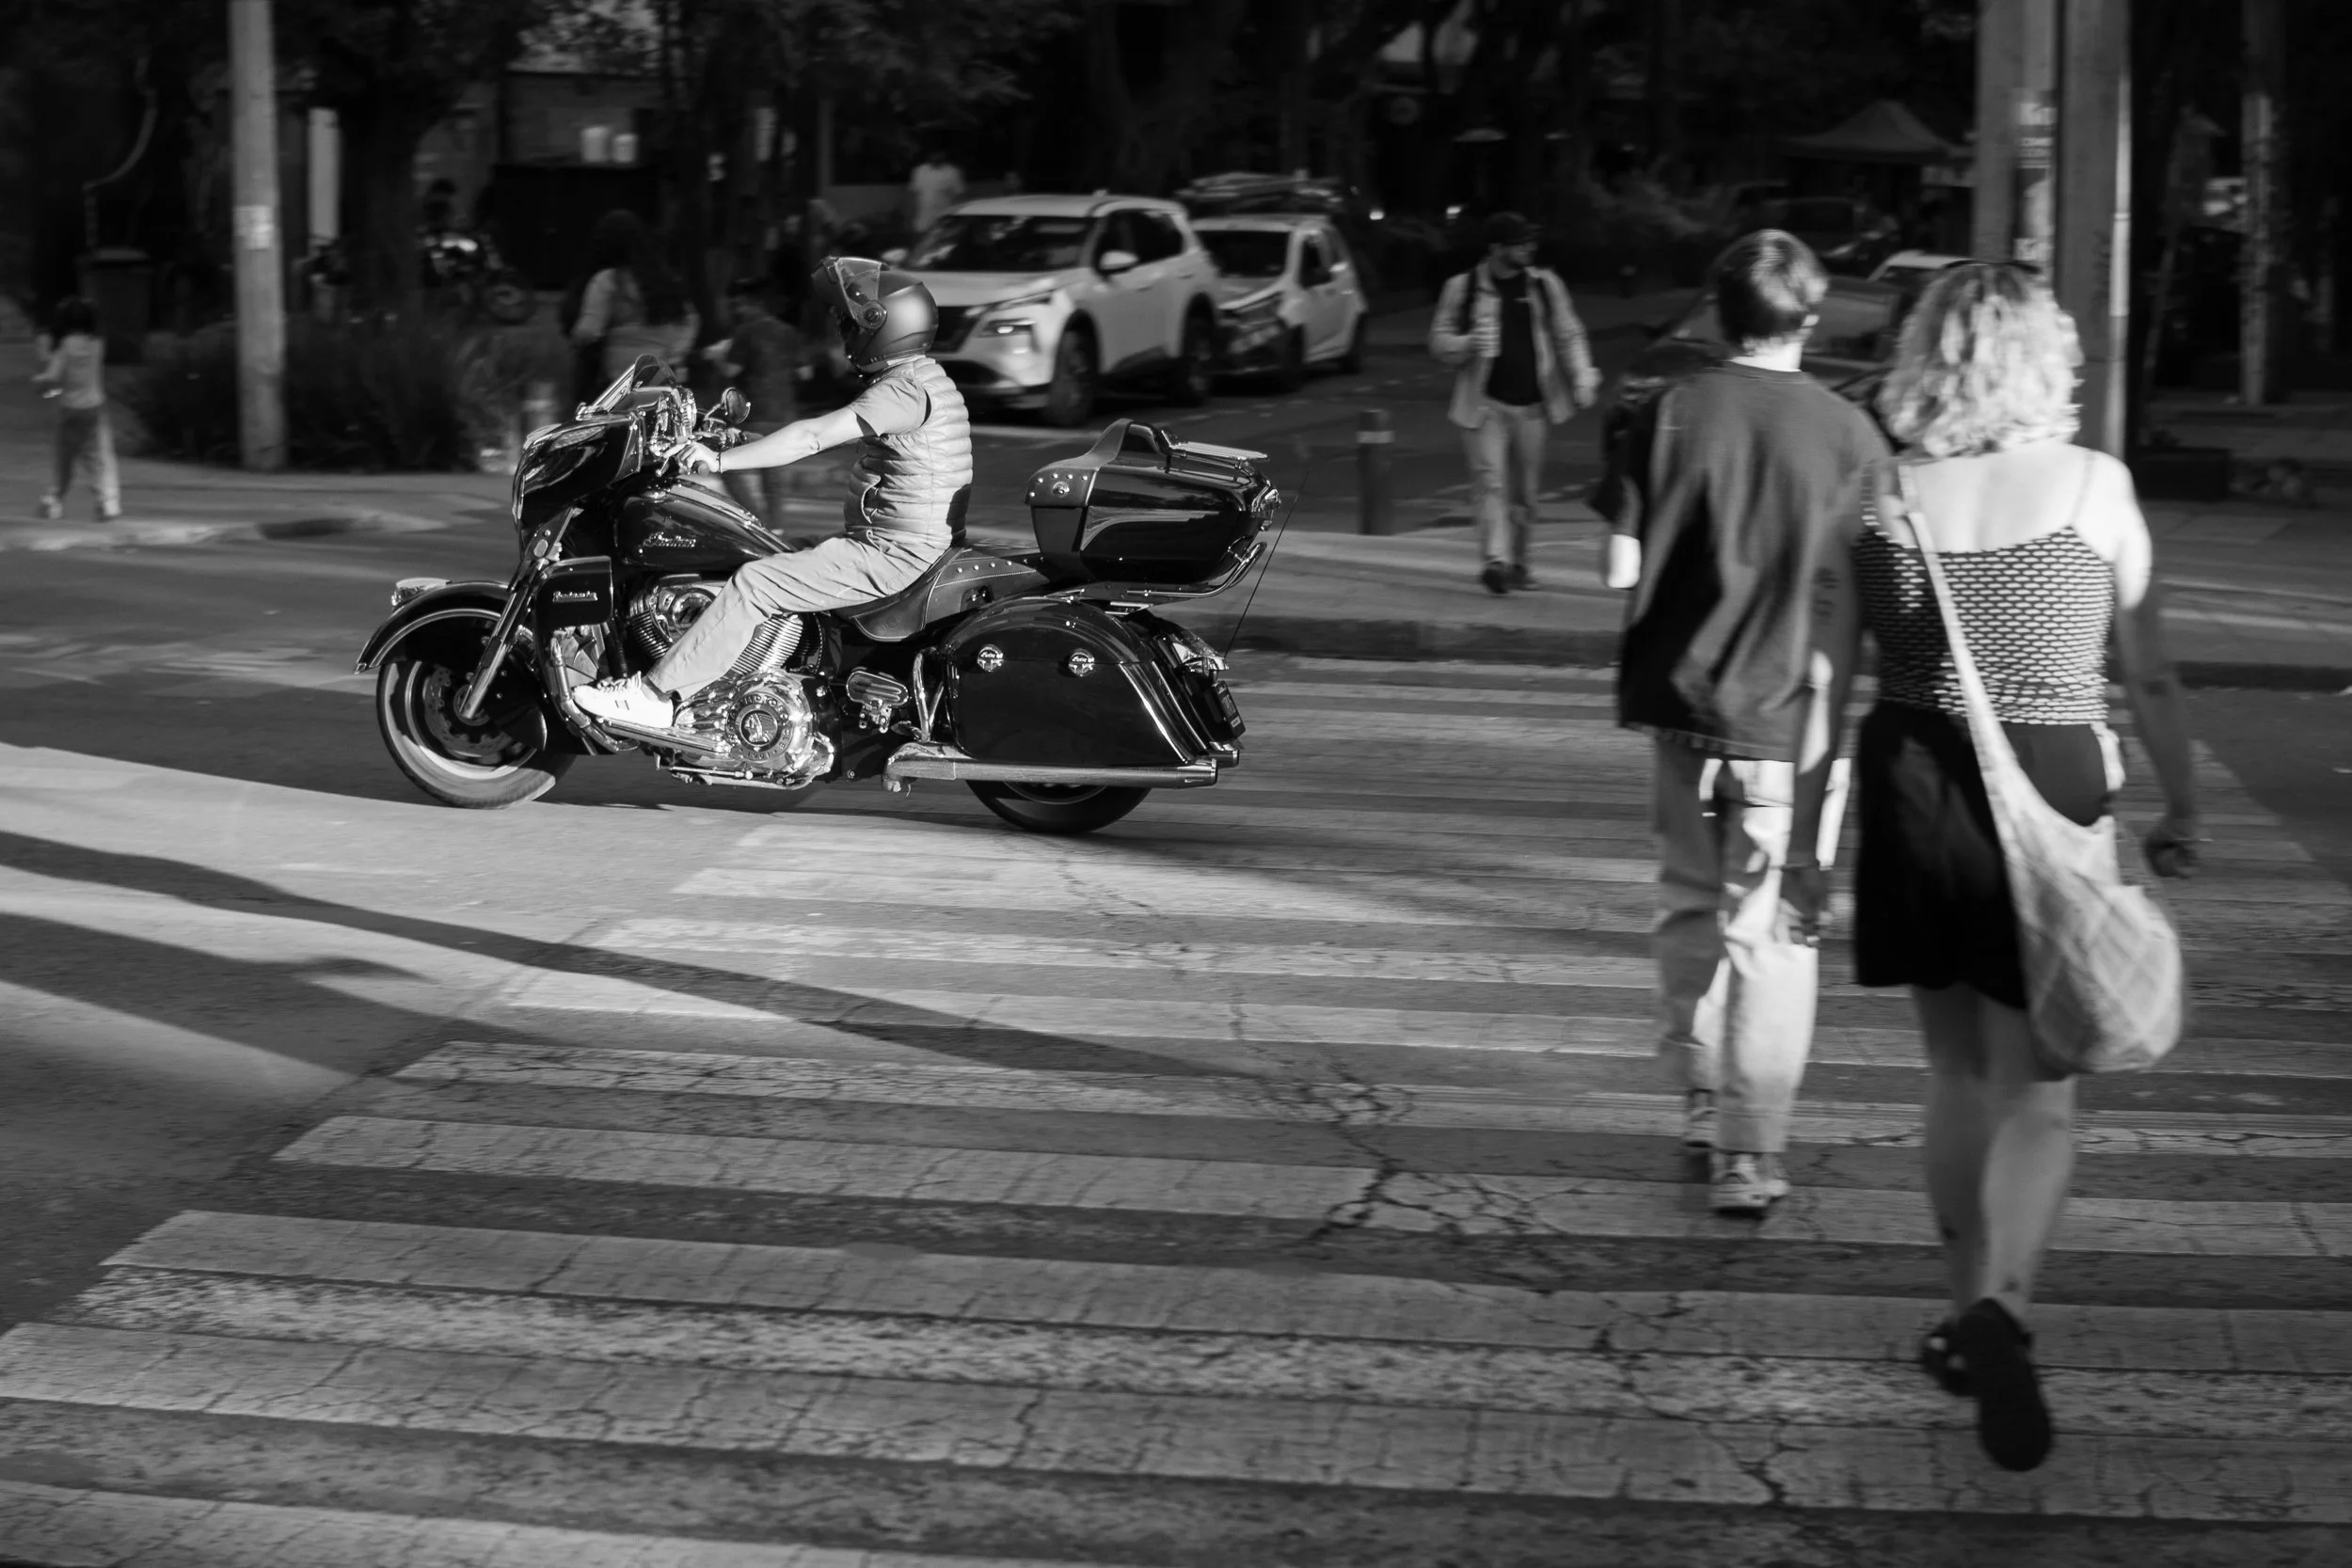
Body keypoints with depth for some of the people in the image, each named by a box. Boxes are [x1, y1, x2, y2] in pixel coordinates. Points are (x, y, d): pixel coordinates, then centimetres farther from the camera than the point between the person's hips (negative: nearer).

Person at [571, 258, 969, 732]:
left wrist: (721, 461, -22)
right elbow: (824, 431, 21)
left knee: (754, 584, -15)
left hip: (895, 551, -11)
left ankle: (655, 695, -15)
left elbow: (812, 437, -26)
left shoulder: (907, 389, -20)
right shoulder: (924, 378, 14)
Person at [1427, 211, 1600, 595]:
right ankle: (1496, 559, -26)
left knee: (1525, 488, 8)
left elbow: (1568, 336, 11)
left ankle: (1517, 562, 22)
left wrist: (1583, 378, -2)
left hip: (1531, 404, 3)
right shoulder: (1462, 288, 0)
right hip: (1484, 402, -3)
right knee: (1490, 478, -17)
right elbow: (1439, 340, 5)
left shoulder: (1544, 285, 6)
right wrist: (1468, 344, -16)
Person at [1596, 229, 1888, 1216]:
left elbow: (1621, 571, -5)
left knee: (1691, 905, 20)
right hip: (1792, 710, -2)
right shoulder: (1846, 431, -6)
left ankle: (1698, 1099, 27)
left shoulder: (1669, 417, -4)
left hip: (1683, 700, 2)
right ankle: (1749, 1153, -1)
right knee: (1772, 933, 3)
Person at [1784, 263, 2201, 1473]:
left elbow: (1822, 686, 1)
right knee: (2037, 1092, 1)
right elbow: (2149, 673, -1)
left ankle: (1971, 1313, 26)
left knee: (1958, 1073, 18)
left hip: (1911, 787, 3)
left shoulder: (1874, 500, -1)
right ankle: (1999, 1305, -22)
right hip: (2053, 787, -3)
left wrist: (1806, 842, 7)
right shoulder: (2091, 486, -5)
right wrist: (2179, 806, 11)